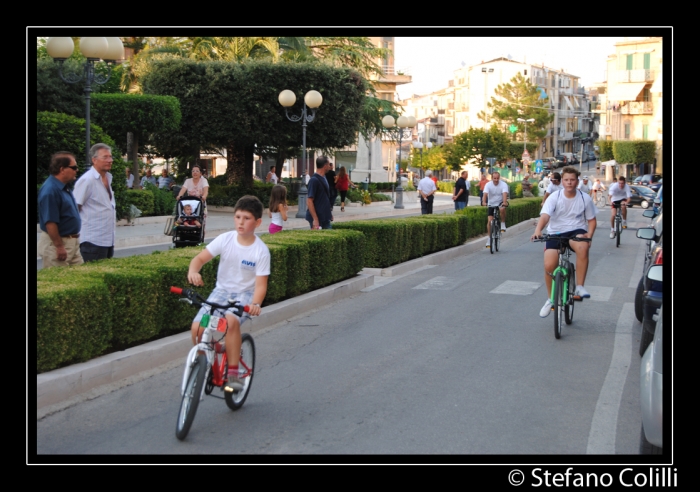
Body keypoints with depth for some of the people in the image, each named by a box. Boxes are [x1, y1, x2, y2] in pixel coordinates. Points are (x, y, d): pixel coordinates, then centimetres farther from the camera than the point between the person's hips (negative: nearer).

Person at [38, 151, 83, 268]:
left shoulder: (64, 187, 10)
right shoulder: (50, 190, -21)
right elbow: (50, 222, -24)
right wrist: (59, 247, -22)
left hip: (72, 243, 10)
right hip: (56, 243, -10)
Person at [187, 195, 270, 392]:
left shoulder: (261, 251, -12)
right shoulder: (225, 239, -6)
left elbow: (261, 284, -14)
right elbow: (200, 258, -9)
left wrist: (255, 304, -34)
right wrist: (193, 271, -33)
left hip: (244, 295, -3)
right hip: (221, 291, 3)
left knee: (231, 321, -36)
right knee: (197, 327, -20)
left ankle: (233, 374, -23)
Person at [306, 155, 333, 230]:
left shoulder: (323, 178, 11)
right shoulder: (314, 180, -17)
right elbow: (309, 201, -20)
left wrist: (329, 213, 20)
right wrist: (315, 219, -23)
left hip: (325, 218, 9)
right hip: (318, 219, -9)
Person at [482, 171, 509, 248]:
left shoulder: (503, 184, -15)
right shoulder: (488, 185, -13)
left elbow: (505, 194, -30)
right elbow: (485, 194, -28)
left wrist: (504, 202, -49)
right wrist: (484, 202, -47)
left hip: (500, 203, -1)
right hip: (491, 204, 1)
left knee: (502, 209, -37)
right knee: (489, 221, -7)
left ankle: (503, 224, -14)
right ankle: (489, 238, 7)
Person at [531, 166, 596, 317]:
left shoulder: (585, 198, -3)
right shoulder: (555, 197, -9)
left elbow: (591, 220, 6)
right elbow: (545, 215, -23)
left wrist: (589, 235, -14)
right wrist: (537, 231, -43)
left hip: (576, 232, 0)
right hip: (556, 233, 1)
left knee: (582, 247, -37)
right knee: (549, 265, -18)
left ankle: (580, 287, -23)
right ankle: (551, 299, 9)